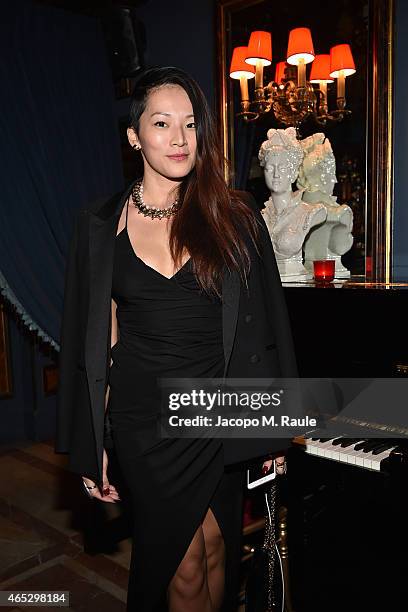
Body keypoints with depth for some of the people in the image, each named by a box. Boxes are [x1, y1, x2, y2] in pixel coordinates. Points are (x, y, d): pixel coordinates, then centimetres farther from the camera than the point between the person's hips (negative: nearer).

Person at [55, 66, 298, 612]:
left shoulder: (235, 214, -1)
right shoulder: (100, 225, 0)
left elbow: (266, 324, 1)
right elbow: (96, 344, 2)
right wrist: (92, 446, 2)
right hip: (144, 417, 0)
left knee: (216, 550, 15)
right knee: (185, 568, 8)